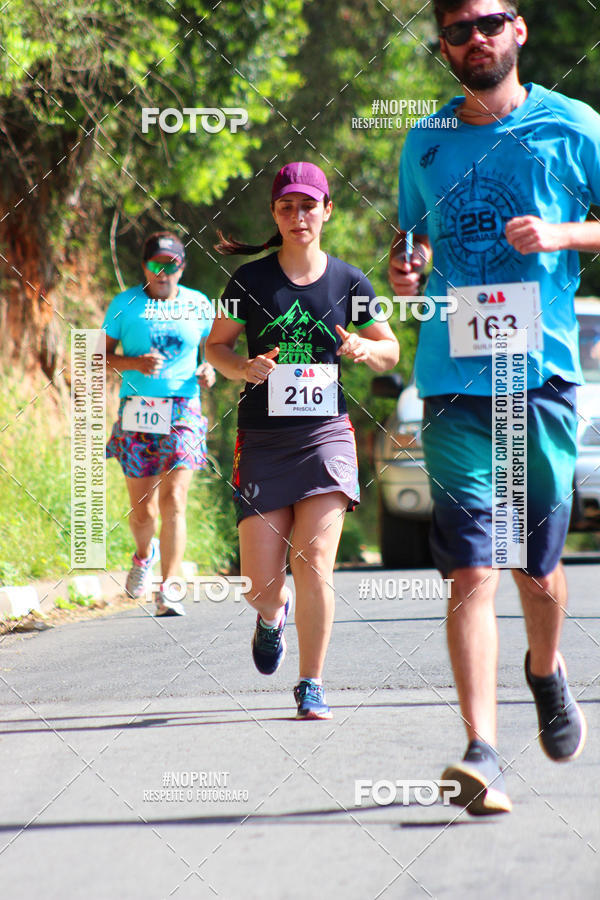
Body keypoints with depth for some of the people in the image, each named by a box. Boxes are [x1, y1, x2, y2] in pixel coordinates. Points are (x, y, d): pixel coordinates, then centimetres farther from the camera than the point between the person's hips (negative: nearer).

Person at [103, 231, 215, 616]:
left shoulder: (198, 305, 8)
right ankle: (144, 555, 38)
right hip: (137, 415, 0)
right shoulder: (125, 304, 4)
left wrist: (209, 370, -1)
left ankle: (168, 589, -12)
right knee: (143, 511, 3)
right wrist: (134, 363, -13)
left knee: (173, 502, -14)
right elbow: (101, 355, 6)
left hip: (183, 413, 0)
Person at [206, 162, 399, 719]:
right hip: (262, 438, 0)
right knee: (262, 583, -3)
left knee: (315, 565, -12)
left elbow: (389, 352, 13)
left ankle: (311, 684, 1)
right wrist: (243, 368, -13)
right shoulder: (250, 280, 1)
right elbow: (216, 345, 8)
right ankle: (273, 616, 35)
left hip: (326, 432, 0)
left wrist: (365, 349, -10)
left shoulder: (348, 281, 3)